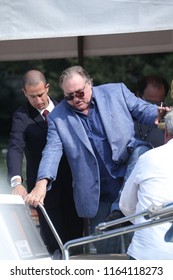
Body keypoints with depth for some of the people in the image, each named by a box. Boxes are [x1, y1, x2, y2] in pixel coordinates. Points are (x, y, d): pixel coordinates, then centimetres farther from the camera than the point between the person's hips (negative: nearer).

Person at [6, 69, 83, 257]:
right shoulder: (22, 117, -8)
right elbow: (15, 149, -21)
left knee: (75, 234, 8)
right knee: (54, 240, -5)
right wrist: (17, 181, -37)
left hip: (70, 182, 5)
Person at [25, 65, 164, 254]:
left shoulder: (117, 92, 5)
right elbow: (52, 151, -4)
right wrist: (42, 183, -20)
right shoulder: (58, 118, 4)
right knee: (106, 249, 2)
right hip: (98, 195, 1)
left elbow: (143, 110, 7)